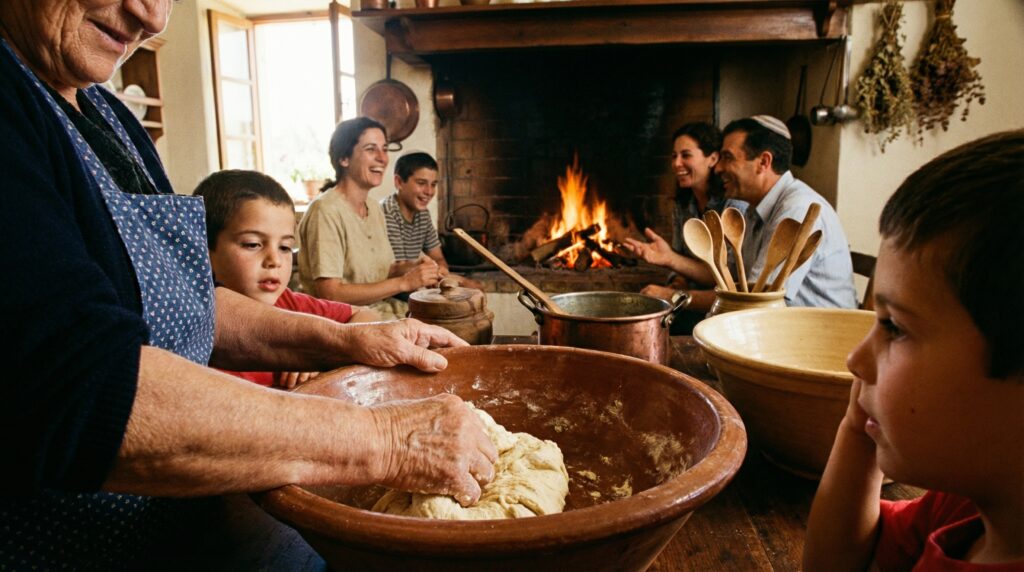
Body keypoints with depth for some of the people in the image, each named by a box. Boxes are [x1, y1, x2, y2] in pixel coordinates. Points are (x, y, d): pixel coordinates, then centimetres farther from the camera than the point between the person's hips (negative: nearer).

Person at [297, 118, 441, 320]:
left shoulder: (375, 208, 11)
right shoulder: (325, 211, -16)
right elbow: (329, 293, -20)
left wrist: (411, 269, -3)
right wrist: (404, 282, -19)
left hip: (384, 310, 8)